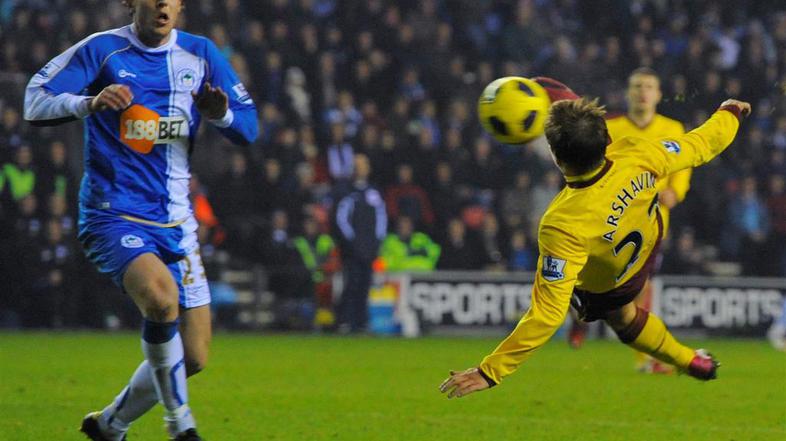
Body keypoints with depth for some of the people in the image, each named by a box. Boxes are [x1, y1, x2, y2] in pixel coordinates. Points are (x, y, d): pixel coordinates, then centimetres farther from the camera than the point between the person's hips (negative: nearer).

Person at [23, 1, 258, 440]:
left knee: (192, 359, 4)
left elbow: (249, 128, 9)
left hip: (176, 222, 5)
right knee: (161, 295, -35)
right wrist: (91, 102, -28)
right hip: (113, 217, -5)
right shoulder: (102, 50, -4)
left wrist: (221, 114, -14)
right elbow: (35, 103, -10)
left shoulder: (201, 54, 7)